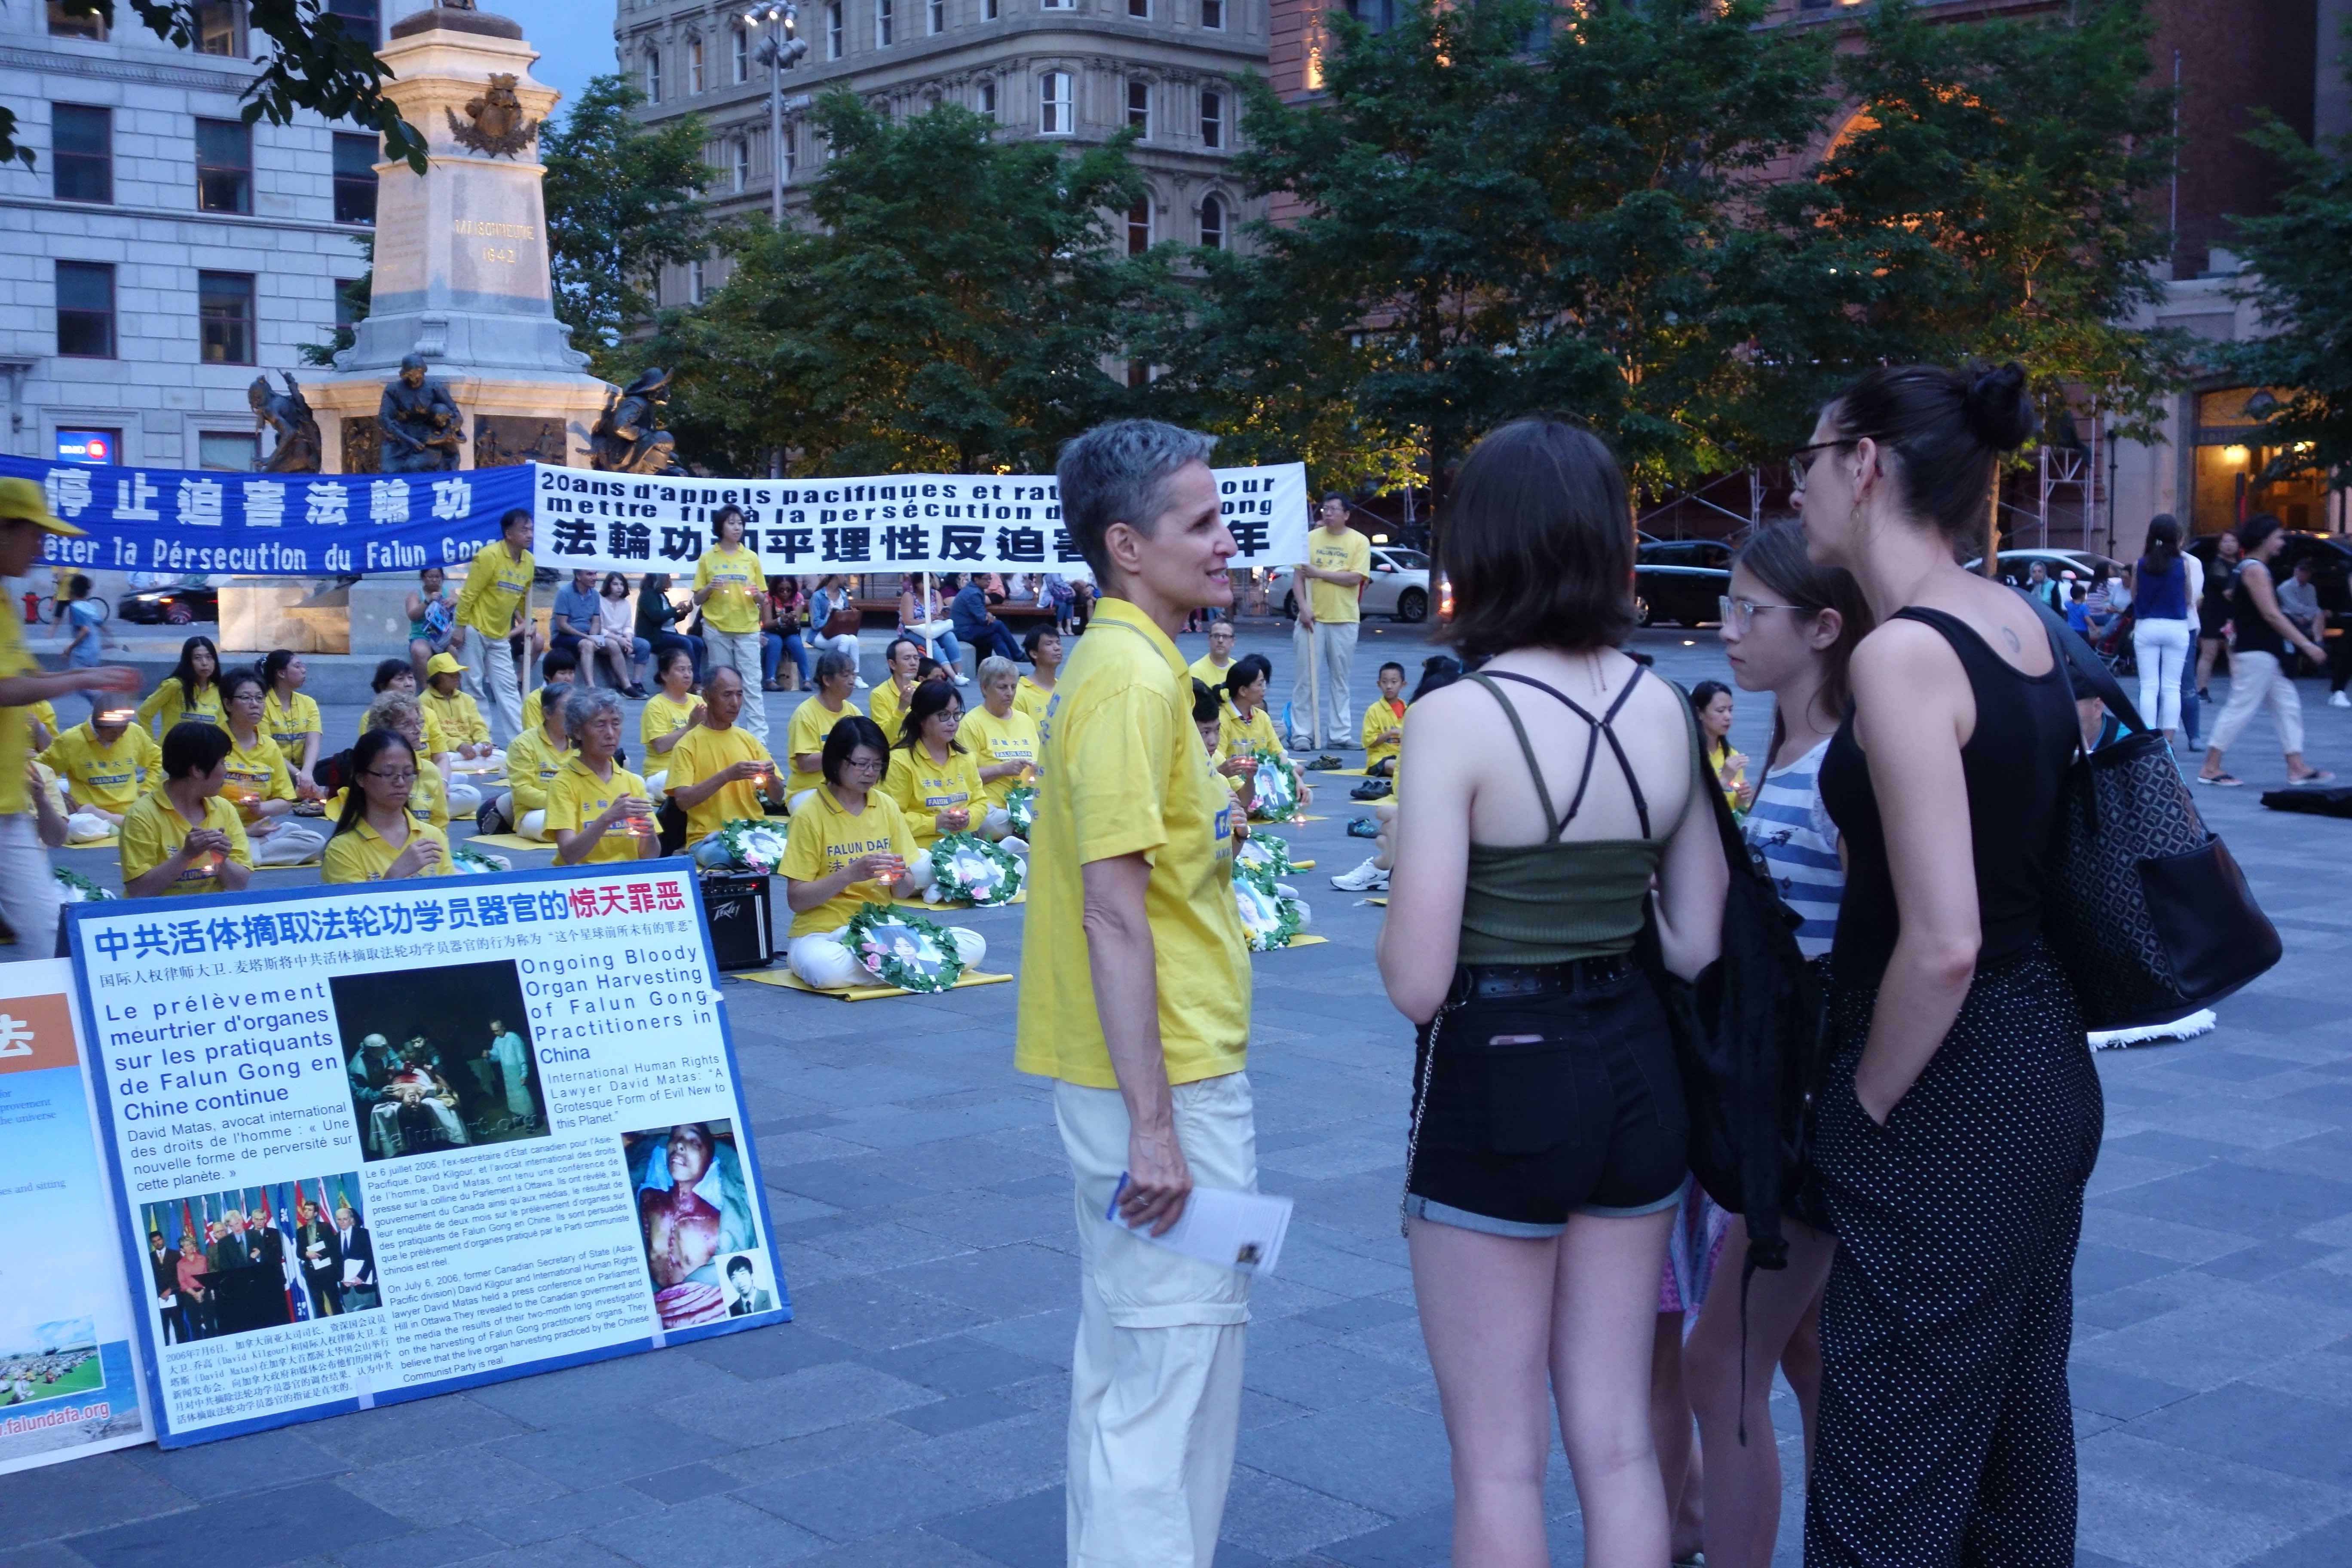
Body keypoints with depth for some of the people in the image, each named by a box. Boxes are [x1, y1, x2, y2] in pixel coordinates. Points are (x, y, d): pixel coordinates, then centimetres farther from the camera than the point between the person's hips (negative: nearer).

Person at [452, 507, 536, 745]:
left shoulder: (529, 561, 3)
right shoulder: (489, 555, -17)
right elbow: (469, 594, -16)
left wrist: (524, 622, 17)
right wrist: (460, 627, -16)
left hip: (500, 635, 6)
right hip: (474, 630, -6)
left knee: (508, 688, 3)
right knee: (474, 688, -1)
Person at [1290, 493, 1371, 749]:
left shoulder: (1360, 542, 1)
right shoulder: (1310, 538, 5)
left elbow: (1355, 578, -10)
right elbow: (1298, 575, 2)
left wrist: (1320, 573, -12)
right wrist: (1303, 607, -11)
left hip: (1344, 620, 0)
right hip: (1312, 618, 0)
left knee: (1340, 678, 7)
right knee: (1306, 677, -1)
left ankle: (1340, 733, 11)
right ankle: (1301, 733, 2)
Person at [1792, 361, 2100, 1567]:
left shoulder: (1904, 653, -20)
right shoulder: (2022, 625, 6)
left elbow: (1943, 945, -25)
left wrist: (1864, 1106, -11)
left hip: (1950, 1097, -9)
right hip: (2044, 1064, 9)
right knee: (2016, 1433, 21)